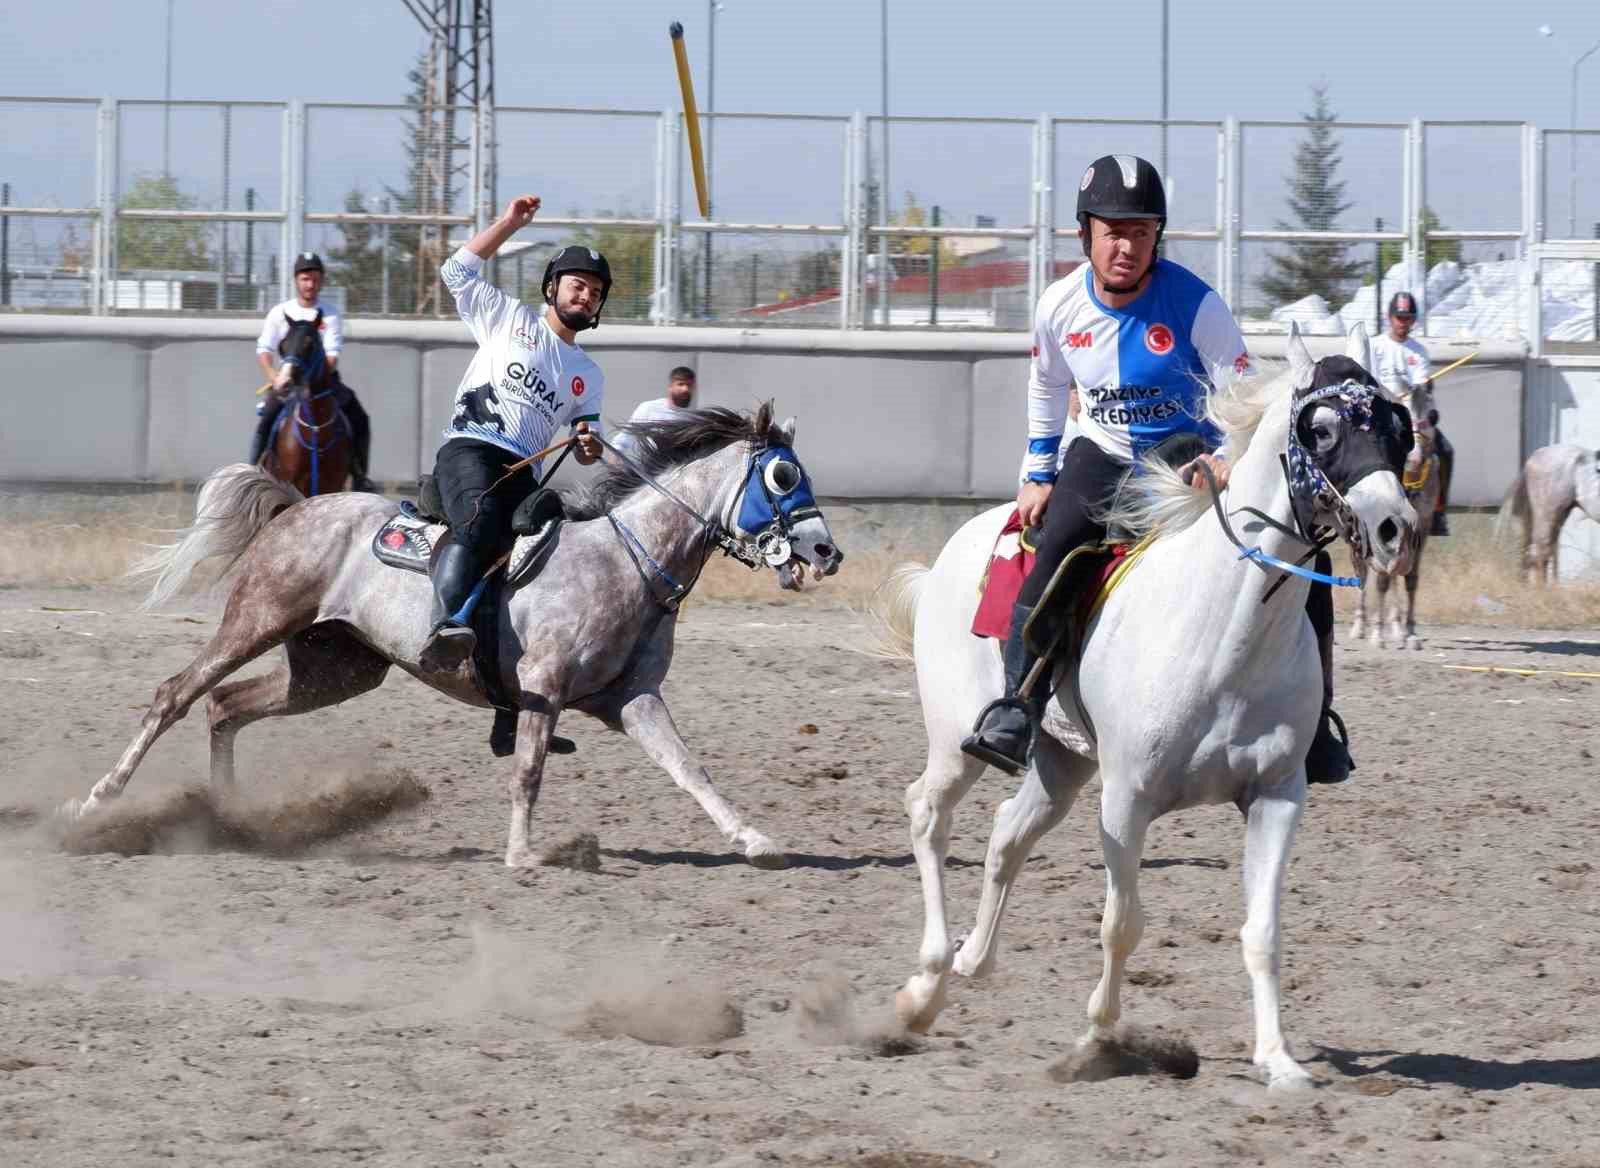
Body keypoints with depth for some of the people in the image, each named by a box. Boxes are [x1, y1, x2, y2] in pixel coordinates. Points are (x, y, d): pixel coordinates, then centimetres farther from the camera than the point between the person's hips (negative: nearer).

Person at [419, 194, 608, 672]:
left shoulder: (589, 376, 27)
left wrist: (589, 446, 2)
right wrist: (510, 223, 9)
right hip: (469, 449, -7)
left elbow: (584, 450, 27)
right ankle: (448, 625, -54)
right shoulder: (511, 318, 17)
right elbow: (457, 270, 13)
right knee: (480, 516, -37)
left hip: (523, 472, 7)